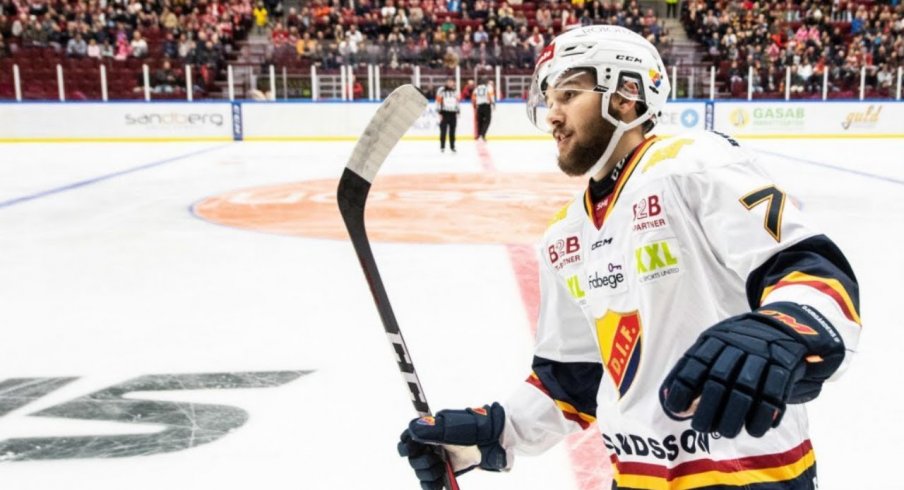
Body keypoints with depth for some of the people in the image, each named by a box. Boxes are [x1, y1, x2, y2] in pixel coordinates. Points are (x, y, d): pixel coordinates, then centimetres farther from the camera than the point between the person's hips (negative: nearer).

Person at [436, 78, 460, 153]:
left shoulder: (455, 91, 13)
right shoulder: (441, 90, -5)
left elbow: (457, 102, 19)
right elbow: (438, 102, -7)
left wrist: (457, 112, 16)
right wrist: (439, 113, -11)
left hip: (453, 113, 5)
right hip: (444, 113, -4)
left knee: (452, 131, 7)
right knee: (443, 131, -4)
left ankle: (452, 146, 14)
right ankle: (442, 147, 3)